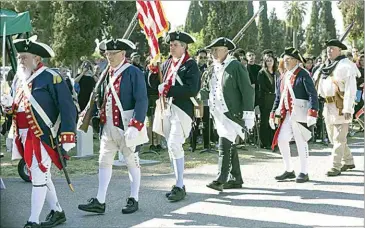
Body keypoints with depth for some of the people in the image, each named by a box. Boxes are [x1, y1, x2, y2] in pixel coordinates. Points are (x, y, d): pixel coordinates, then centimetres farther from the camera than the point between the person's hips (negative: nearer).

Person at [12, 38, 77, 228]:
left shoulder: (51, 78, -10)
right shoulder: (18, 80, 13)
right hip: (24, 137, 8)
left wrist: (67, 140, -16)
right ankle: (57, 212, 30)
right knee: (42, 176, 16)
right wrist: (15, 137, 17)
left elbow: (68, 109, -12)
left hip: (43, 136, -8)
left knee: (39, 177, -6)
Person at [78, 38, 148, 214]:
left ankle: (133, 200, 16)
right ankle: (100, 202, 11)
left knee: (132, 161, 6)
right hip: (108, 125, 7)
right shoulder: (106, 73, 11)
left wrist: (135, 125, -22)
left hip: (126, 125, -7)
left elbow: (141, 100, -15)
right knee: (104, 161, 6)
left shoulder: (133, 72, -9)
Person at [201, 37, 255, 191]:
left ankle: (221, 180, -15)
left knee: (224, 146, -15)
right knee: (229, 147, 14)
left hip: (232, 113, -8)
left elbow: (247, 91, -11)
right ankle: (236, 179, 23)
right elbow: (209, 89, 18)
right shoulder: (214, 68, 13)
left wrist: (248, 114, -15)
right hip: (218, 114, 8)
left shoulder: (236, 66, -9)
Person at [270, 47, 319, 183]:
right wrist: (273, 114, 15)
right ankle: (289, 170, 17)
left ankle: (304, 173, 11)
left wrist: (312, 113, -23)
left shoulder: (303, 75, -7)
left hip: (300, 114, -7)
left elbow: (313, 95, -14)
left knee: (301, 141, 0)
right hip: (286, 114, 7)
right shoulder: (283, 78, 15)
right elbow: (278, 97, 20)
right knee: (281, 139, 3)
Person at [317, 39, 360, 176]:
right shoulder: (328, 67, 17)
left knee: (339, 139, -5)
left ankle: (336, 167, 0)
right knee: (333, 138, 15)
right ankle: (349, 161, 29)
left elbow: (350, 89, -17)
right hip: (328, 106, 9)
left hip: (340, 106, -9)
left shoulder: (346, 65, -10)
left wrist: (347, 108, -23)